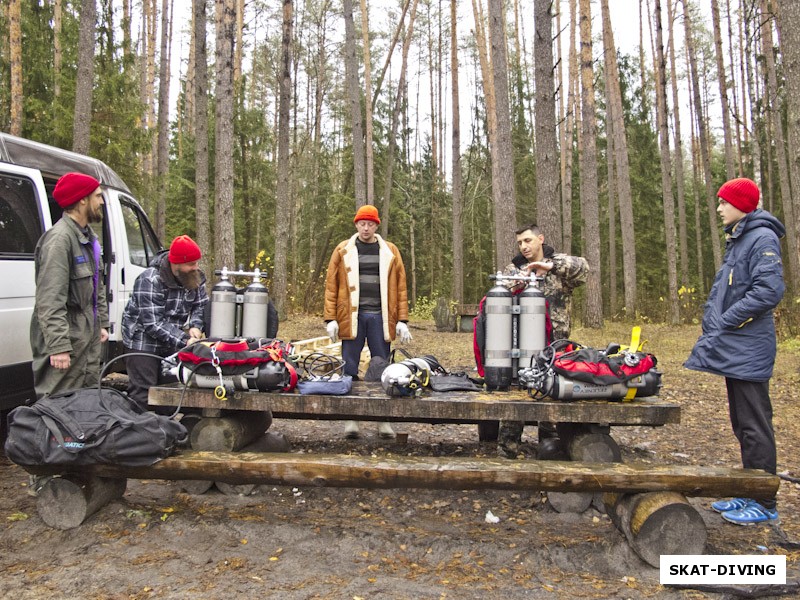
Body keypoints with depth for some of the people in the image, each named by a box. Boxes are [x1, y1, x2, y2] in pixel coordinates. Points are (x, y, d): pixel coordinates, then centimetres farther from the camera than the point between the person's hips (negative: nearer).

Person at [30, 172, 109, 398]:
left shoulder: (88, 236, 14)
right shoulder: (59, 238, -17)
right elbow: (50, 301, -23)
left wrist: (102, 323, 21)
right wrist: (58, 346, -25)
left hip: (89, 337, 10)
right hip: (67, 338, -10)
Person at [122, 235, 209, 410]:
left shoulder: (195, 277, -4)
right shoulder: (150, 281, -24)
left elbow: (201, 305, 4)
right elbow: (153, 324, -27)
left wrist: (195, 326, -18)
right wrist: (184, 340, -32)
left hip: (172, 343, 6)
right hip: (143, 341, -6)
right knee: (142, 394, -8)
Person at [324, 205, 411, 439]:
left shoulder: (390, 251, 10)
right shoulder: (343, 250, 8)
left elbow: (400, 286, 7)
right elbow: (331, 285, 5)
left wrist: (402, 320, 0)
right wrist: (331, 318, -4)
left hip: (380, 317, 1)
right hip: (352, 316, -1)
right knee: (349, 369, 1)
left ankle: (384, 419, 13)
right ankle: (351, 419, 10)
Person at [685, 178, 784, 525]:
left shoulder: (762, 238, -12)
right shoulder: (737, 240, 17)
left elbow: (769, 291, -22)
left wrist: (724, 322, -16)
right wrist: (713, 326, 10)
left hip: (748, 351, -10)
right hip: (733, 349, 10)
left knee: (754, 425, -2)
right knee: (742, 424, 15)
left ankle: (764, 504, 8)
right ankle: (750, 494, 25)